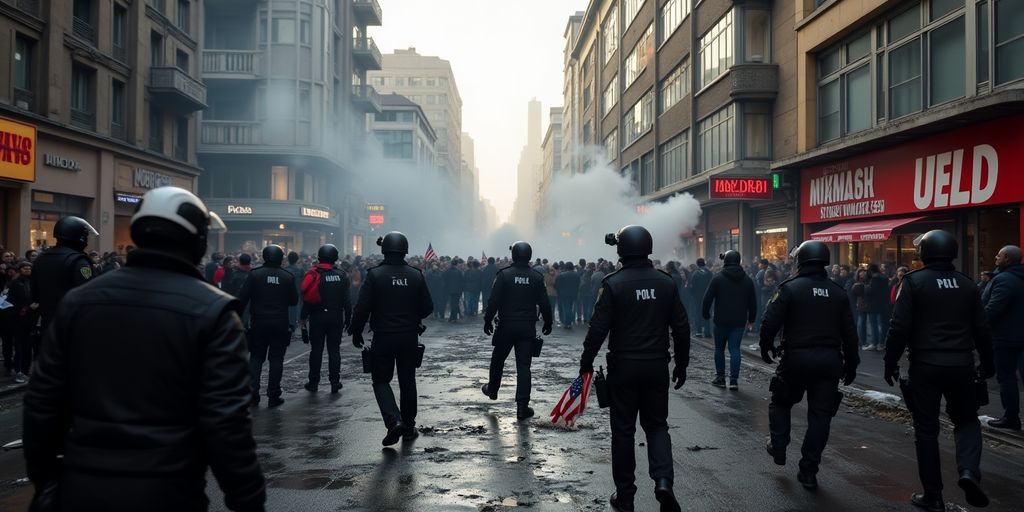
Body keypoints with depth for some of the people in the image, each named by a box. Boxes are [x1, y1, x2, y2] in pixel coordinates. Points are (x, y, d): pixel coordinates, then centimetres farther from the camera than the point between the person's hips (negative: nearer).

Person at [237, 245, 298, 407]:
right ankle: (273, 396, 5)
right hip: (280, 324, 0)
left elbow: (242, 298, -7)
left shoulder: (254, 275, -5)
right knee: (276, 359, 6)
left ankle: (253, 393, 5)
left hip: (258, 324, 0)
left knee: (256, 358, 11)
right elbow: (294, 301, 6)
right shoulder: (287, 277, -1)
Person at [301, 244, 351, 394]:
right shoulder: (341, 276, -1)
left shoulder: (314, 275, -6)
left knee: (316, 349, 6)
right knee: (334, 349, 6)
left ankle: (313, 383, 10)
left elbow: (307, 298, -7)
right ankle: (335, 382, 5)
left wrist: (303, 317, 1)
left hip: (317, 317, -1)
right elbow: (347, 300, 0)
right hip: (336, 317, 1)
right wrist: (348, 319, 6)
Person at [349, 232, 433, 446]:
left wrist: (356, 332, 0)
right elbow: (427, 308, 3)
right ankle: (409, 427, 20)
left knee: (381, 380, 8)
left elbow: (362, 308, -13)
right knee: (408, 381, 14)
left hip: (383, 337, -3)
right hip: (409, 337, 3)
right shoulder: (416, 276, -1)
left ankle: (394, 421, -11)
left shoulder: (374, 275, -11)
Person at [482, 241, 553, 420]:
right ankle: (522, 407, -2)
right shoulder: (537, 277, -1)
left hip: (506, 326, -1)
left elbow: (493, 301, -10)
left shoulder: (504, 274, -8)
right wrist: (548, 323, 14)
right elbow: (545, 304, 1)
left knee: (498, 360, 20)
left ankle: (492, 389, 41)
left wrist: (488, 321, 0)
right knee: (523, 366, 2)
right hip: (528, 329, 1)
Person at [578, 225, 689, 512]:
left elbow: (598, 328, -12)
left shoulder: (613, 284, -10)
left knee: (623, 429, 9)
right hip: (657, 367, 3)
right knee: (657, 424, 15)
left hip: (623, 366, -2)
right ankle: (663, 481, -6)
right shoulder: (666, 283, 1)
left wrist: (586, 362, -1)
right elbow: (681, 328, 4)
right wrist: (681, 365, 14)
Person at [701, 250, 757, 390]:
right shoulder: (747, 280, 5)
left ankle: (720, 377, 15)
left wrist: (705, 314, 4)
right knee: (735, 349, 2)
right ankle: (734, 380, -5)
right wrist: (751, 318, 18)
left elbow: (708, 298, -7)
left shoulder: (718, 278, -6)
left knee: (719, 348, 12)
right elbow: (753, 302, 10)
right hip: (739, 321, 2)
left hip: (721, 320, -2)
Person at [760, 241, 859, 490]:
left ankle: (778, 448, 20)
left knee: (780, 402, 21)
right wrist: (851, 365, 17)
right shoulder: (838, 292, 8)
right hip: (829, 361, 3)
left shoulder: (790, 288, -6)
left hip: (796, 358, -3)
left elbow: (770, 322, -12)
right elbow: (849, 333, 9)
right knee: (820, 414, 7)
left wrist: (766, 348, 5)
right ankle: (808, 471, 9)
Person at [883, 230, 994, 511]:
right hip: (961, 365, 3)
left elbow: (899, 328, -10)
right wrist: (987, 364, 22)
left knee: (927, 429, 6)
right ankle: (969, 471, -5)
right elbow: (981, 329, 10)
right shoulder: (967, 284, 6)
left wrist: (890, 363, -1)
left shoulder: (914, 281, -6)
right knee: (966, 420, 20)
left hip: (925, 365, -3)